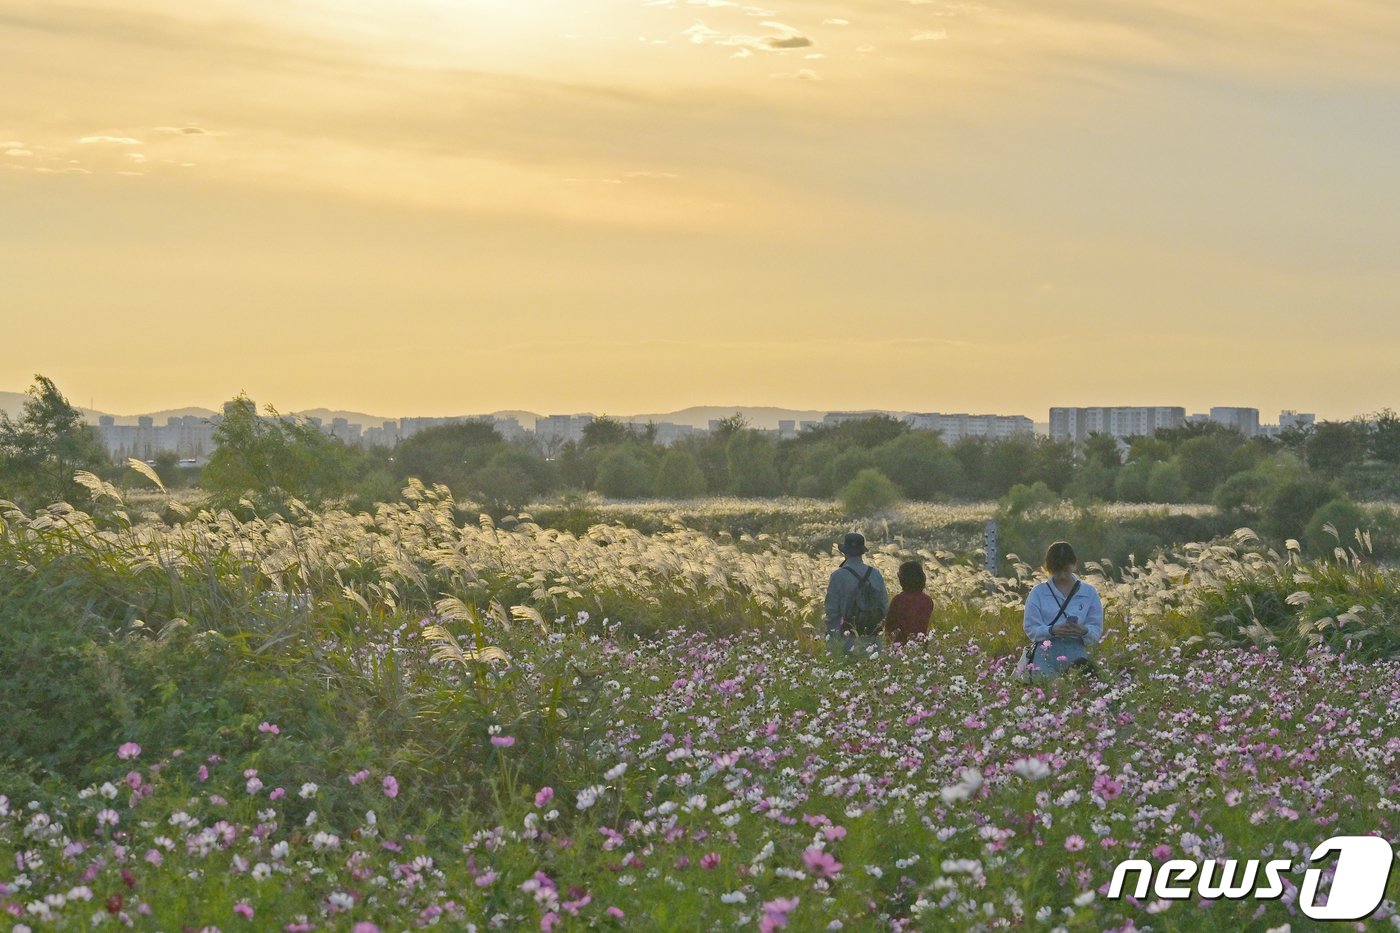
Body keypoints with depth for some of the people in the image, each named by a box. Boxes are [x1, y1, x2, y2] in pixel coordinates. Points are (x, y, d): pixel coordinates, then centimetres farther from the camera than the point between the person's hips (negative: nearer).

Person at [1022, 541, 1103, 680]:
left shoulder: (1089, 593, 7)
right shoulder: (1038, 592, 4)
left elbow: (1097, 630, 5)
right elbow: (1031, 629, -1)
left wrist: (1084, 631, -18)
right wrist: (1053, 630, -20)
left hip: (1076, 658, 1)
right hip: (1046, 659, -1)